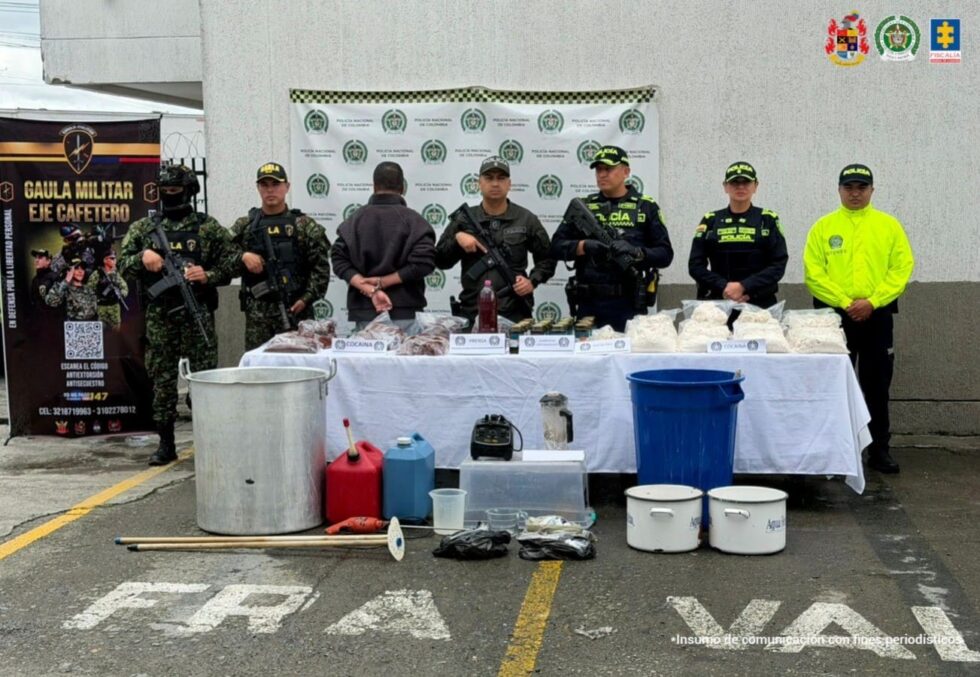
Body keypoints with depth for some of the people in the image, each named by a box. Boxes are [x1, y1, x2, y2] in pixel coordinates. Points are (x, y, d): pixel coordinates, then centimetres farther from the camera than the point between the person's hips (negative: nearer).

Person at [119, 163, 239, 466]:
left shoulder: (208, 226, 3)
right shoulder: (144, 227, 10)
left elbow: (232, 262, 2)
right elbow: (122, 263, 7)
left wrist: (208, 276, -15)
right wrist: (142, 258, -13)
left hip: (198, 313, -2)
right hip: (159, 315, 3)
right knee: (162, 378, 6)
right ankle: (166, 443, 14)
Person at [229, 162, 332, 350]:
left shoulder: (304, 226, 3)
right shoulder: (244, 226, 10)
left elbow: (321, 267, -2)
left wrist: (306, 298, -10)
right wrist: (242, 257, -12)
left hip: (294, 309, -2)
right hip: (257, 311, 2)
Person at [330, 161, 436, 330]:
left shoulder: (355, 219, 9)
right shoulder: (413, 219, 1)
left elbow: (340, 260, 0)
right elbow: (424, 262, -11)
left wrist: (370, 290, -8)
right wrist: (383, 282, -7)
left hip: (365, 311, 2)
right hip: (405, 313, -2)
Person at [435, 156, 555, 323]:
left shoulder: (526, 220, 6)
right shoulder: (464, 220, 8)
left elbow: (547, 258, 12)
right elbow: (440, 260, 8)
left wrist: (533, 281, -4)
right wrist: (457, 239, -8)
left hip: (514, 312, -1)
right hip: (472, 313, 1)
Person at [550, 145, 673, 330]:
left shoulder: (646, 207, 6)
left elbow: (665, 254, 2)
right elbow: (557, 247, 5)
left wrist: (636, 252, -16)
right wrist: (585, 246, -14)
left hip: (629, 306, -2)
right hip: (588, 305, 2)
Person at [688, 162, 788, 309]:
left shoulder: (768, 220, 7)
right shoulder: (710, 221, 10)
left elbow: (779, 265, 0)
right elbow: (695, 264, 5)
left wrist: (744, 286, -13)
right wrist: (723, 286, -11)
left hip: (761, 304, -1)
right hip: (717, 302, 1)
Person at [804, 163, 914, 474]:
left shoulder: (889, 225, 6)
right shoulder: (823, 226, 4)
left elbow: (902, 268, -1)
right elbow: (813, 272, -4)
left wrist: (872, 301, -12)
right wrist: (844, 302, -12)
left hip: (877, 315, 1)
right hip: (834, 314, 0)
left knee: (877, 385, 4)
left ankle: (879, 449, 13)